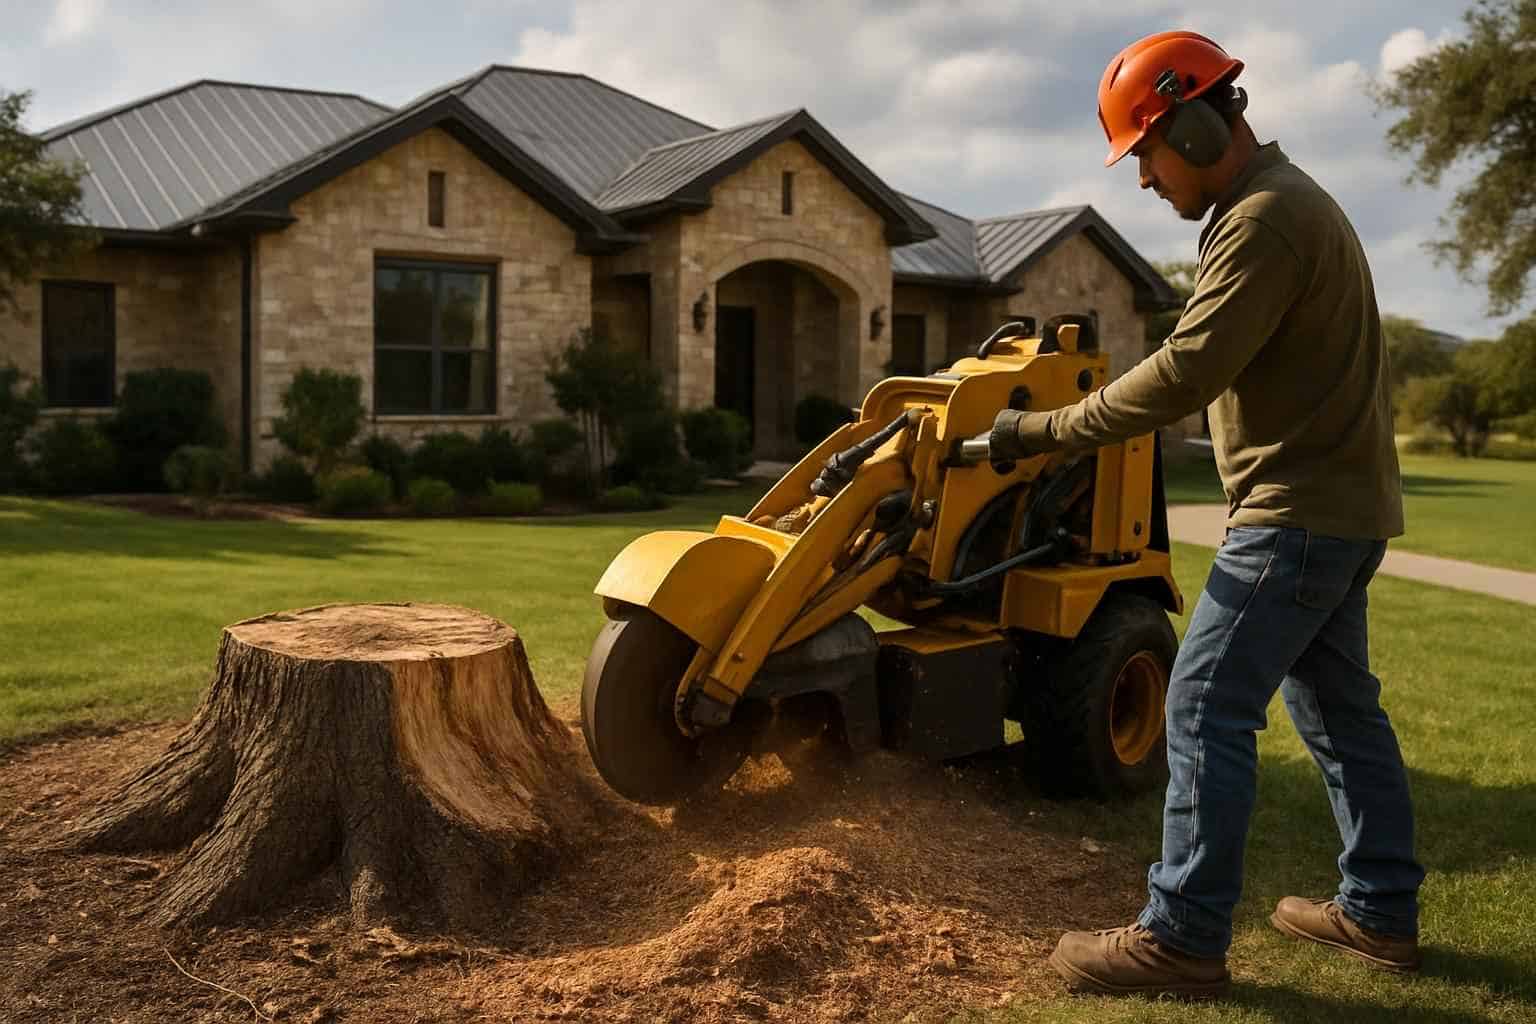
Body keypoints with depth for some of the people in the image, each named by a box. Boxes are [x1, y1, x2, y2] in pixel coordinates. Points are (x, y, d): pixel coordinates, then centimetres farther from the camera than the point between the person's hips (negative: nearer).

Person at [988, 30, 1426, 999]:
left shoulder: (1267, 217, -18)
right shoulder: (1283, 201, 16)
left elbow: (1187, 373, -25)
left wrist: (1047, 429, -19)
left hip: (1299, 512, -11)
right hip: (1341, 504, 11)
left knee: (1208, 706, -8)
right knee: (1341, 706, 16)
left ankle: (1183, 939, -2)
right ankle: (1383, 912, 27)